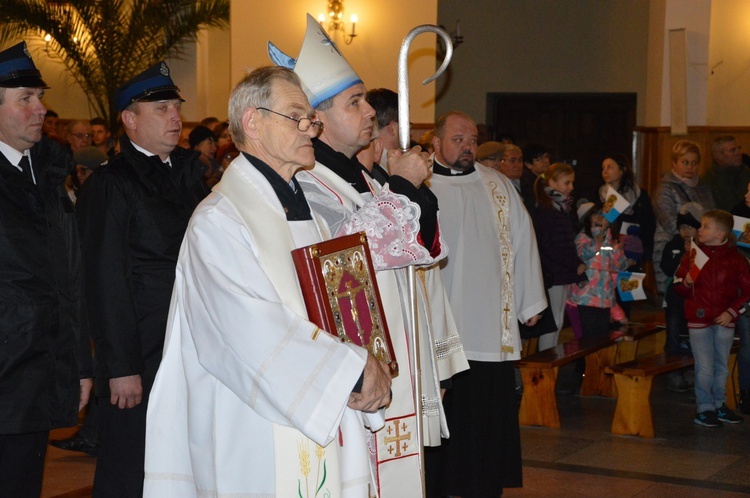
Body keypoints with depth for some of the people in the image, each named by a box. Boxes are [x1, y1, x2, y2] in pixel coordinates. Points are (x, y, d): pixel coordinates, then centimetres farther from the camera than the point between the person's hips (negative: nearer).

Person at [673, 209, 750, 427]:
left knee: (722, 366, 12)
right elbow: (678, 286, 5)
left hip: (724, 320, 1)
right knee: (705, 368, -2)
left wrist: (731, 312, -9)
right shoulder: (692, 256, 1)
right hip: (699, 319, -1)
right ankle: (704, 408, 8)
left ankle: (719, 405, 24)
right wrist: (686, 283, -17)